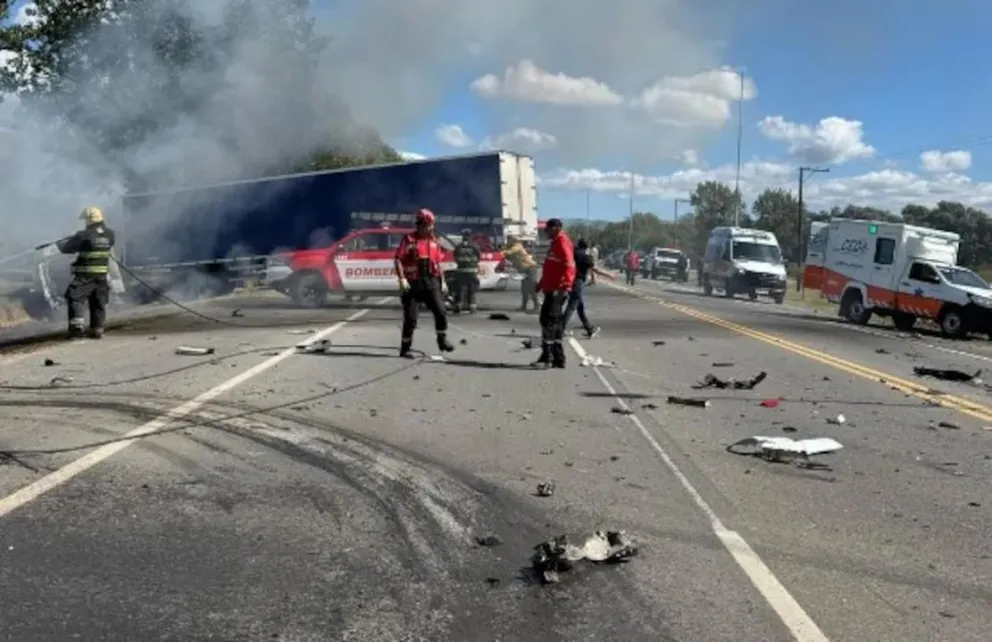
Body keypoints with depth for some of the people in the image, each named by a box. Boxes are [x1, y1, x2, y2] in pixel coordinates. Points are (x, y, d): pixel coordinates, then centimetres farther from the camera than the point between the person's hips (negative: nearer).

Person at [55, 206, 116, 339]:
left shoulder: (84, 235, -14)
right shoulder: (110, 234, 1)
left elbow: (66, 248, -8)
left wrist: (59, 243, 16)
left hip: (85, 275, -5)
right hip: (102, 275, 5)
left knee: (76, 300, 3)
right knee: (99, 303, 13)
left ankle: (77, 328, -9)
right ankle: (97, 330, 15)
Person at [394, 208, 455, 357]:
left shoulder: (434, 240, 12)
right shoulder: (409, 239, -5)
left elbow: (438, 262, 17)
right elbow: (398, 260, -10)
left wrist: (442, 281, 12)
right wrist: (402, 279, -20)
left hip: (431, 282, 4)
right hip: (413, 283, -4)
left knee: (441, 312, -6)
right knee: (410, 318, 1)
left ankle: (442, 340, 12)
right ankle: (405, 348, 12)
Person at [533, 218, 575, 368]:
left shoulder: (562, 243, -12)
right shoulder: (555, 243, 19)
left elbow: (569, 266, -22)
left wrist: (564, 285, -27)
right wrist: (541, 283, 25)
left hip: (557, 290, -10)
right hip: (551, 289, 10)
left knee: (548, 320, -11)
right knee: (555, 322, 11)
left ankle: (546, 357, -10)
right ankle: (558, 359, 16)